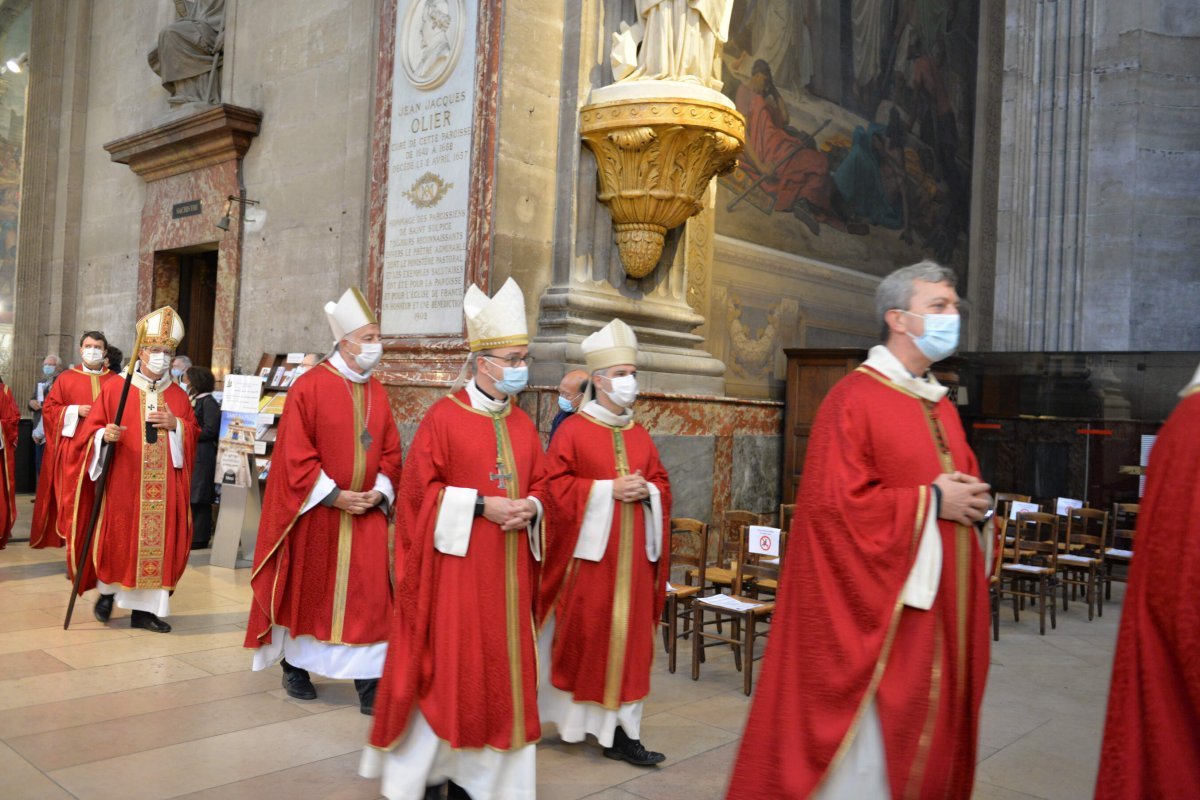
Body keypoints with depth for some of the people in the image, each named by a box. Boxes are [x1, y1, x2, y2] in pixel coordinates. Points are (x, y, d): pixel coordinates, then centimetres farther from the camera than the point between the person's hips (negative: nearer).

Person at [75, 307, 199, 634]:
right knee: (118, 539, -1)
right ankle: (108, 591, 26)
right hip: (122, 482, -2)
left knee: (159, 541, 1)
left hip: (165, 488, 2)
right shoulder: (114, 388, 3)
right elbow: (91, 429, 2)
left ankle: (145, 608, 10)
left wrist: (175, 425, -10)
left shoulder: (178, 396, 10)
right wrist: (105, 434, -20)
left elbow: (193, 435, 9)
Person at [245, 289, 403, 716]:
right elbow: (295, 453, -12)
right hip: (315, 510, -4)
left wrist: (380, 492, -7)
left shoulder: (377, 392, 7)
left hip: (366, 511, 4)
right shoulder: (309, 386, -9)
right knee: (305, 591, 11)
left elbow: (390, 451, 9)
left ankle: (369, 684, 5)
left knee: (369, 596, 0)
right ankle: (294, 667, 31)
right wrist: (332, 494, -16)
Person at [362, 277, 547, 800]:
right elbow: (421, 490, -10)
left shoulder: (523, 425, 10)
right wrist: (482, 506, -18)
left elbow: (538, 484, 15)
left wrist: (529, 508, -7)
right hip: (455, 562, -6)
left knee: (499, 663, 8)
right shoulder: (444, 417, -8)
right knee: (447, 664, 1)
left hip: (507, 568, 6)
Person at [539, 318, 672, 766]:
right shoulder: (574, 430, -5)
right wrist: (609, 489, -16)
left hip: (632, 555, 5)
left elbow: (662, 484, 15)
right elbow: (556, 486, -11)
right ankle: (569, 716, 22)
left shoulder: (639, 435, 12)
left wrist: (646, 491, -7)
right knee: (583, 636, 2)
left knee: (628, 637, 5)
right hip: (589, 550, -5)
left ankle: (620, 731, 13)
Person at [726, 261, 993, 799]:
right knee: (868, 739, 1)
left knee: (928, 733, 16)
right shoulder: (854, 399, -12)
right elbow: (832, 502, -20)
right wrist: (929, 500, -16)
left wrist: (973, 502, -2)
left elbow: (962, 481, 22)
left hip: (939, 603, 8)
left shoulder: (941, 407, 13)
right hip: (878, 604, -8)